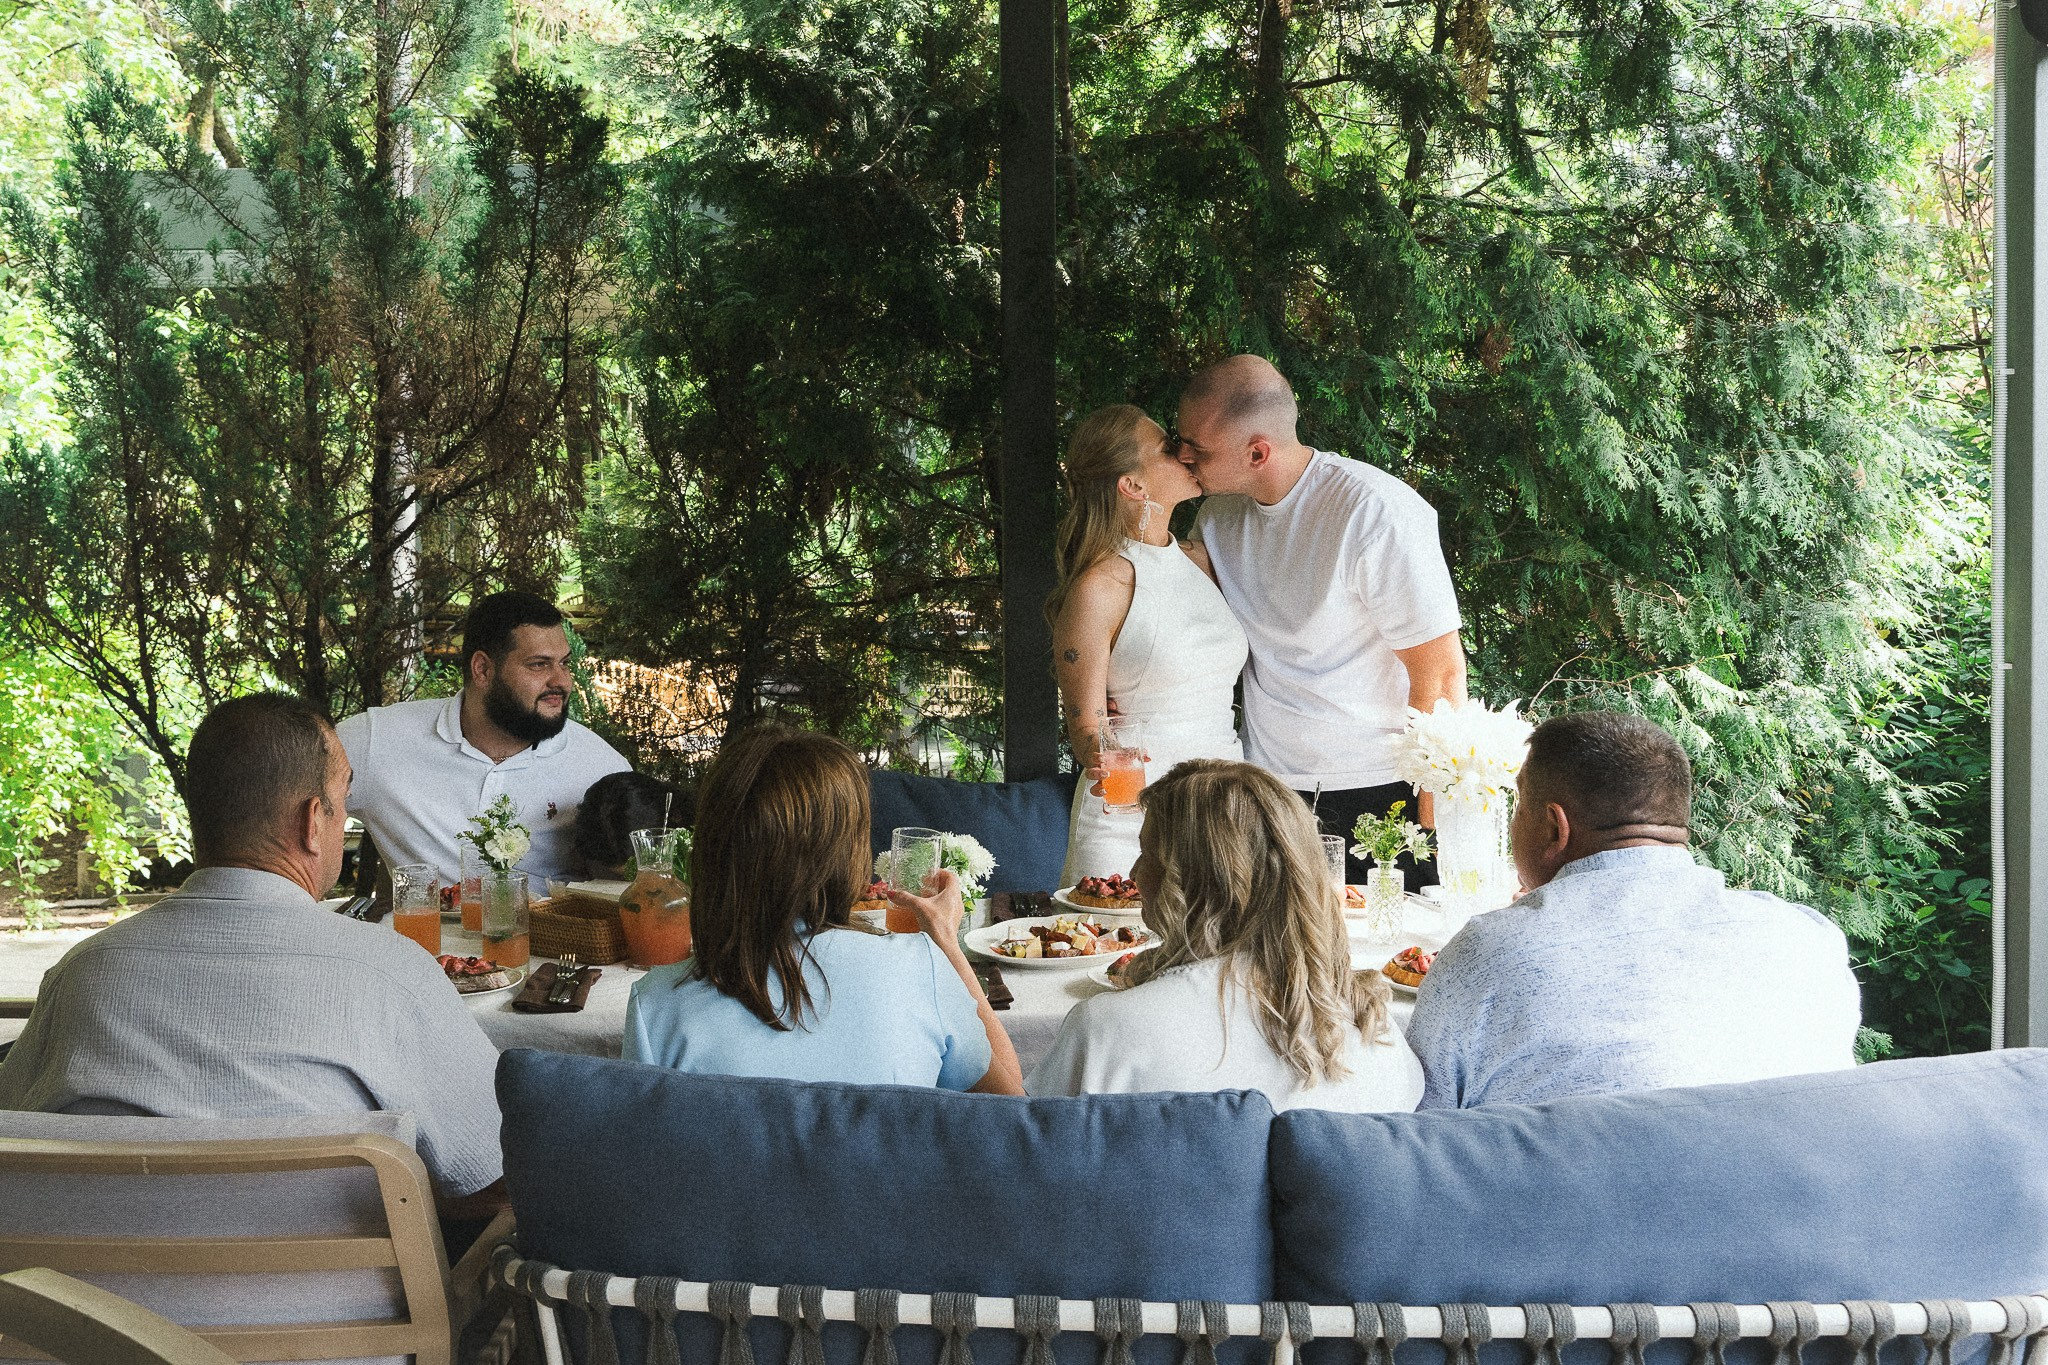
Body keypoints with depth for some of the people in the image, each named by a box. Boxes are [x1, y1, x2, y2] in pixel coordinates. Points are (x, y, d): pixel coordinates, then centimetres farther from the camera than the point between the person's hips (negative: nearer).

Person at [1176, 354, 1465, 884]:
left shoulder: (1377, 512, -17)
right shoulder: (1219, 512, 3)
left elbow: (1441, 673, -16)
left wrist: (1436, 821, -18)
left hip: (1380, 796, -5)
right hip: (1268, 788, 5)